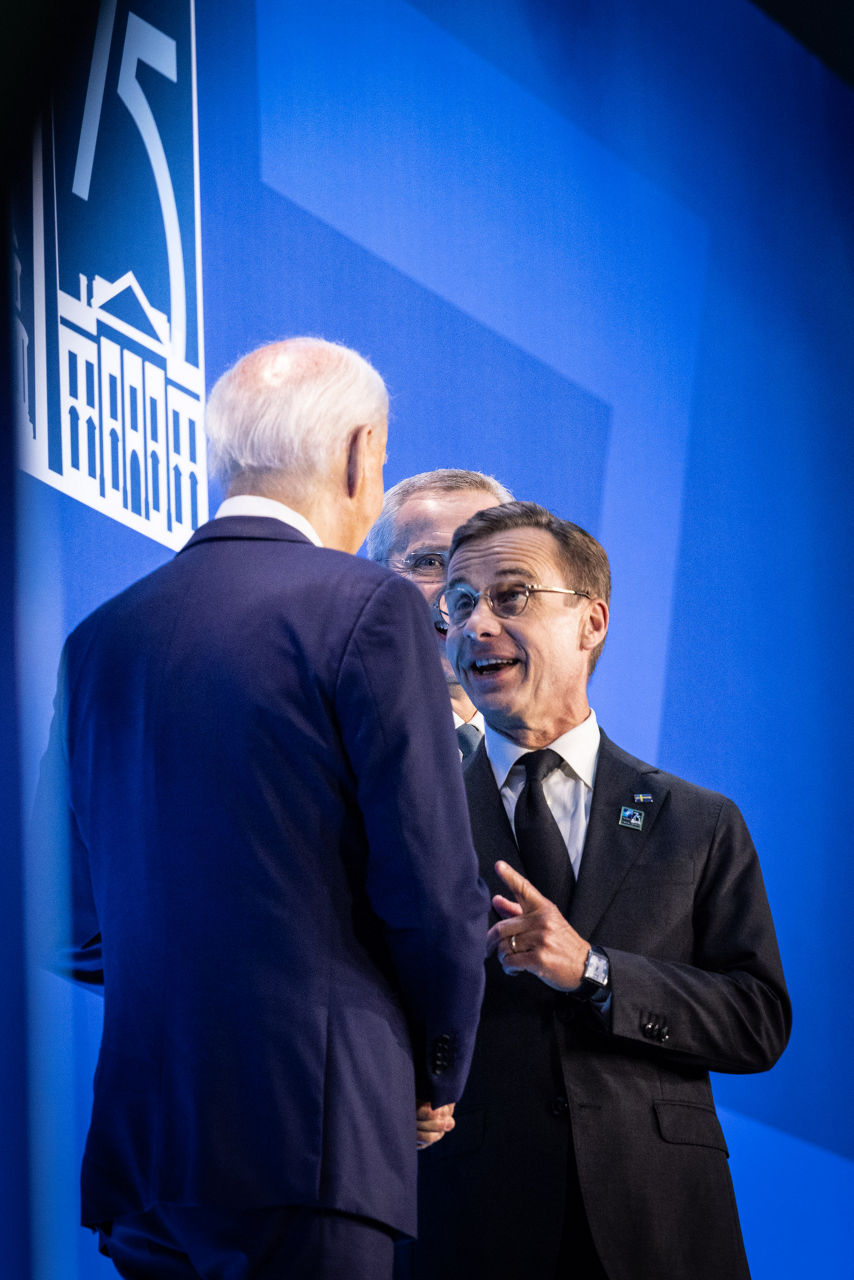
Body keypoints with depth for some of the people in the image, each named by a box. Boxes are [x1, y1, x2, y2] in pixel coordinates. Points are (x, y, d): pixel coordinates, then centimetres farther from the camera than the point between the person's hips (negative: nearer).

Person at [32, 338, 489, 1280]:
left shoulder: (100, 636, 13)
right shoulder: (368, 610, -6)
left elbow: (75, 915, 16)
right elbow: (432, 885, -8)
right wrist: (437, 1076, 8)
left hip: (138, 1135, 6)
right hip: (313, 1133, -6)